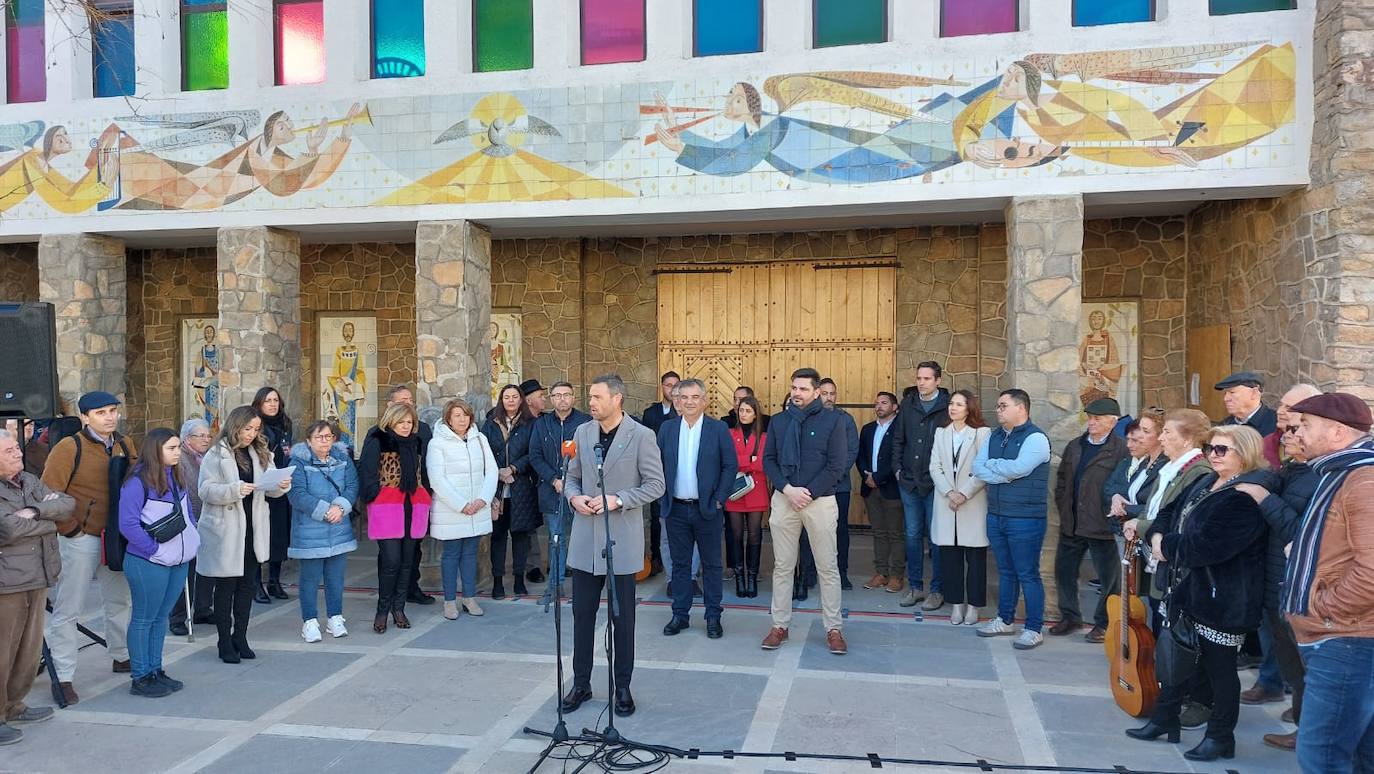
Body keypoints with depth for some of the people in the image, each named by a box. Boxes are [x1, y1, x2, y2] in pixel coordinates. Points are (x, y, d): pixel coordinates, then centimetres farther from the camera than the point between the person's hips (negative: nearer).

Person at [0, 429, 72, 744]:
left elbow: (68, 504, 3)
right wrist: (48, 520, -6)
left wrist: (36, 511, -14)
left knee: (30, 648, 16)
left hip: (36, 578, 7)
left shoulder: (30, 481, 12)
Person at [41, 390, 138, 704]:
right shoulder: (69, 448, -14)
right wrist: (71, 529, -13)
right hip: (82, 538, -6)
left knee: (120, 600, 18)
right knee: (68, 610, 1)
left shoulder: (124, 445, 4)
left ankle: (122, 658, 35)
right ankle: (63, 677, 9)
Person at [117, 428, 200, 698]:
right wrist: (154, 550, -15)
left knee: (161, 616, 16)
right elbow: (128, 524, -18)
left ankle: (155, 671, 26)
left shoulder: (178, 476, 8)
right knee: (144, 619, 5)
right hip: (149, 563, -7)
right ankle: (140, 677, 15)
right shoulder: (138, 481, -15)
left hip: (179, 561, 7)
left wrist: (192, 540, 7)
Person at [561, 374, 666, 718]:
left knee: (622, 618, 7)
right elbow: (572, 477, 15)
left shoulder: (642, 436, -9)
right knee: (582, 613, 9)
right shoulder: (583, 432, 6)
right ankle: (581, 683, 24)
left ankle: (622, 687, 21)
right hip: (585, 538, 4)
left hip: (621, 539, -4)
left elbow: (655, 485, -8)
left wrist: (617, 500, -18)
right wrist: (574, 497, -7)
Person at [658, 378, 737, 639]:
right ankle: (680, 615, 20)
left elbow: (730, 466, -3)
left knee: (711, 565, 6)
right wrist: (664, 496, 0)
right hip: (676, 509, 2)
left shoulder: (719, 429, -3)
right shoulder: (667, 428, 5)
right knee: (680, 564, 10)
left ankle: (713, 617, 17)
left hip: (707, 509, -2)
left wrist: (719, 500, -8)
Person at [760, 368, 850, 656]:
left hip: (820, 500, -3)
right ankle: (780, 625, 17)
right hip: (784, 499, 3)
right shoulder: (778, 421, 9)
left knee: (827, 567, 3)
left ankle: (833, 629, 13)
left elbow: (838, 464, -6)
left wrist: (809, 493, -11)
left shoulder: (831, 420, -2)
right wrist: (788, 489, -10)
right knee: (782, 566, 8)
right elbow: (768, 459, 5)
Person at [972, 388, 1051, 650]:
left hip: (1025, 519, -7)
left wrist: (991, 465, -7)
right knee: (1005, 571, 17)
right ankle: (1004, 620, 29)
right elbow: (977, 467, 1)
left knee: (1027, 574, 1)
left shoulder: (1035, 438, -11)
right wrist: (1005, 474, -14)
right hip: (995, 515, 7)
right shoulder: (994, 436, 10)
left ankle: (1033, 629, 11)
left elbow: (1018, 468, -24)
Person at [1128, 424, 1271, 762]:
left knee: (1219, 666, 5)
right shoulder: (1207, 485, 11)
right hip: (1187, 588, 9)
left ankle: (1220, 737, 22)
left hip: (1223, 598, -9)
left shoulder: (1248, 496, -20)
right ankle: (1165, 718, 33)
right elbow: (1174, 516, 19)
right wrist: (1157, 534, -2)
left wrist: (1167, 548, -14)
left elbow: (1207, 545, -28)